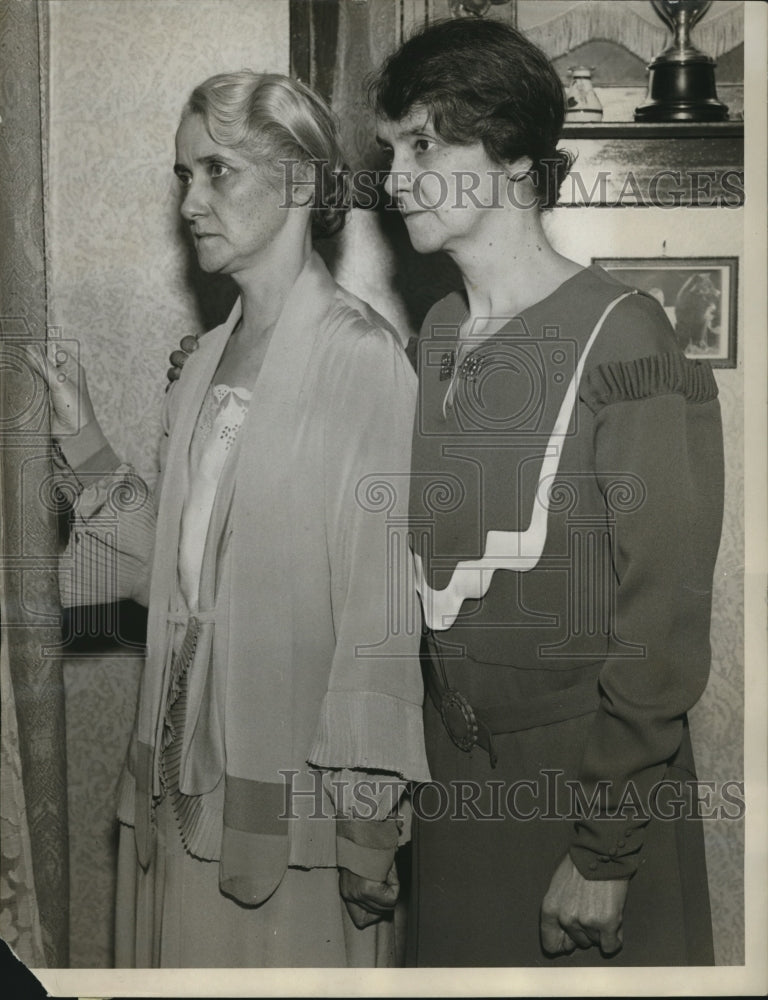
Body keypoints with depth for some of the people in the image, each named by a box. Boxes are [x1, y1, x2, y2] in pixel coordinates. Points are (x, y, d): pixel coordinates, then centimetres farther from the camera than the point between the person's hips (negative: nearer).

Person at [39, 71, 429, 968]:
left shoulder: (363, 358, -13)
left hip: (288, 793, -7)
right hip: (182, 780, 7)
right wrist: (80, 438, 2)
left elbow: (383, 604, -16)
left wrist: (365, 817, -16)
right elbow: (178, 565, 8)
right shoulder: (207, 362, 10)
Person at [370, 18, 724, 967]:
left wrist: (605, 853, -16)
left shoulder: (620, 338, -15)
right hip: (453, 769, 6)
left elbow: (663, 622, -16)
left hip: (586, 774, -6)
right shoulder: (438, 338, 6)